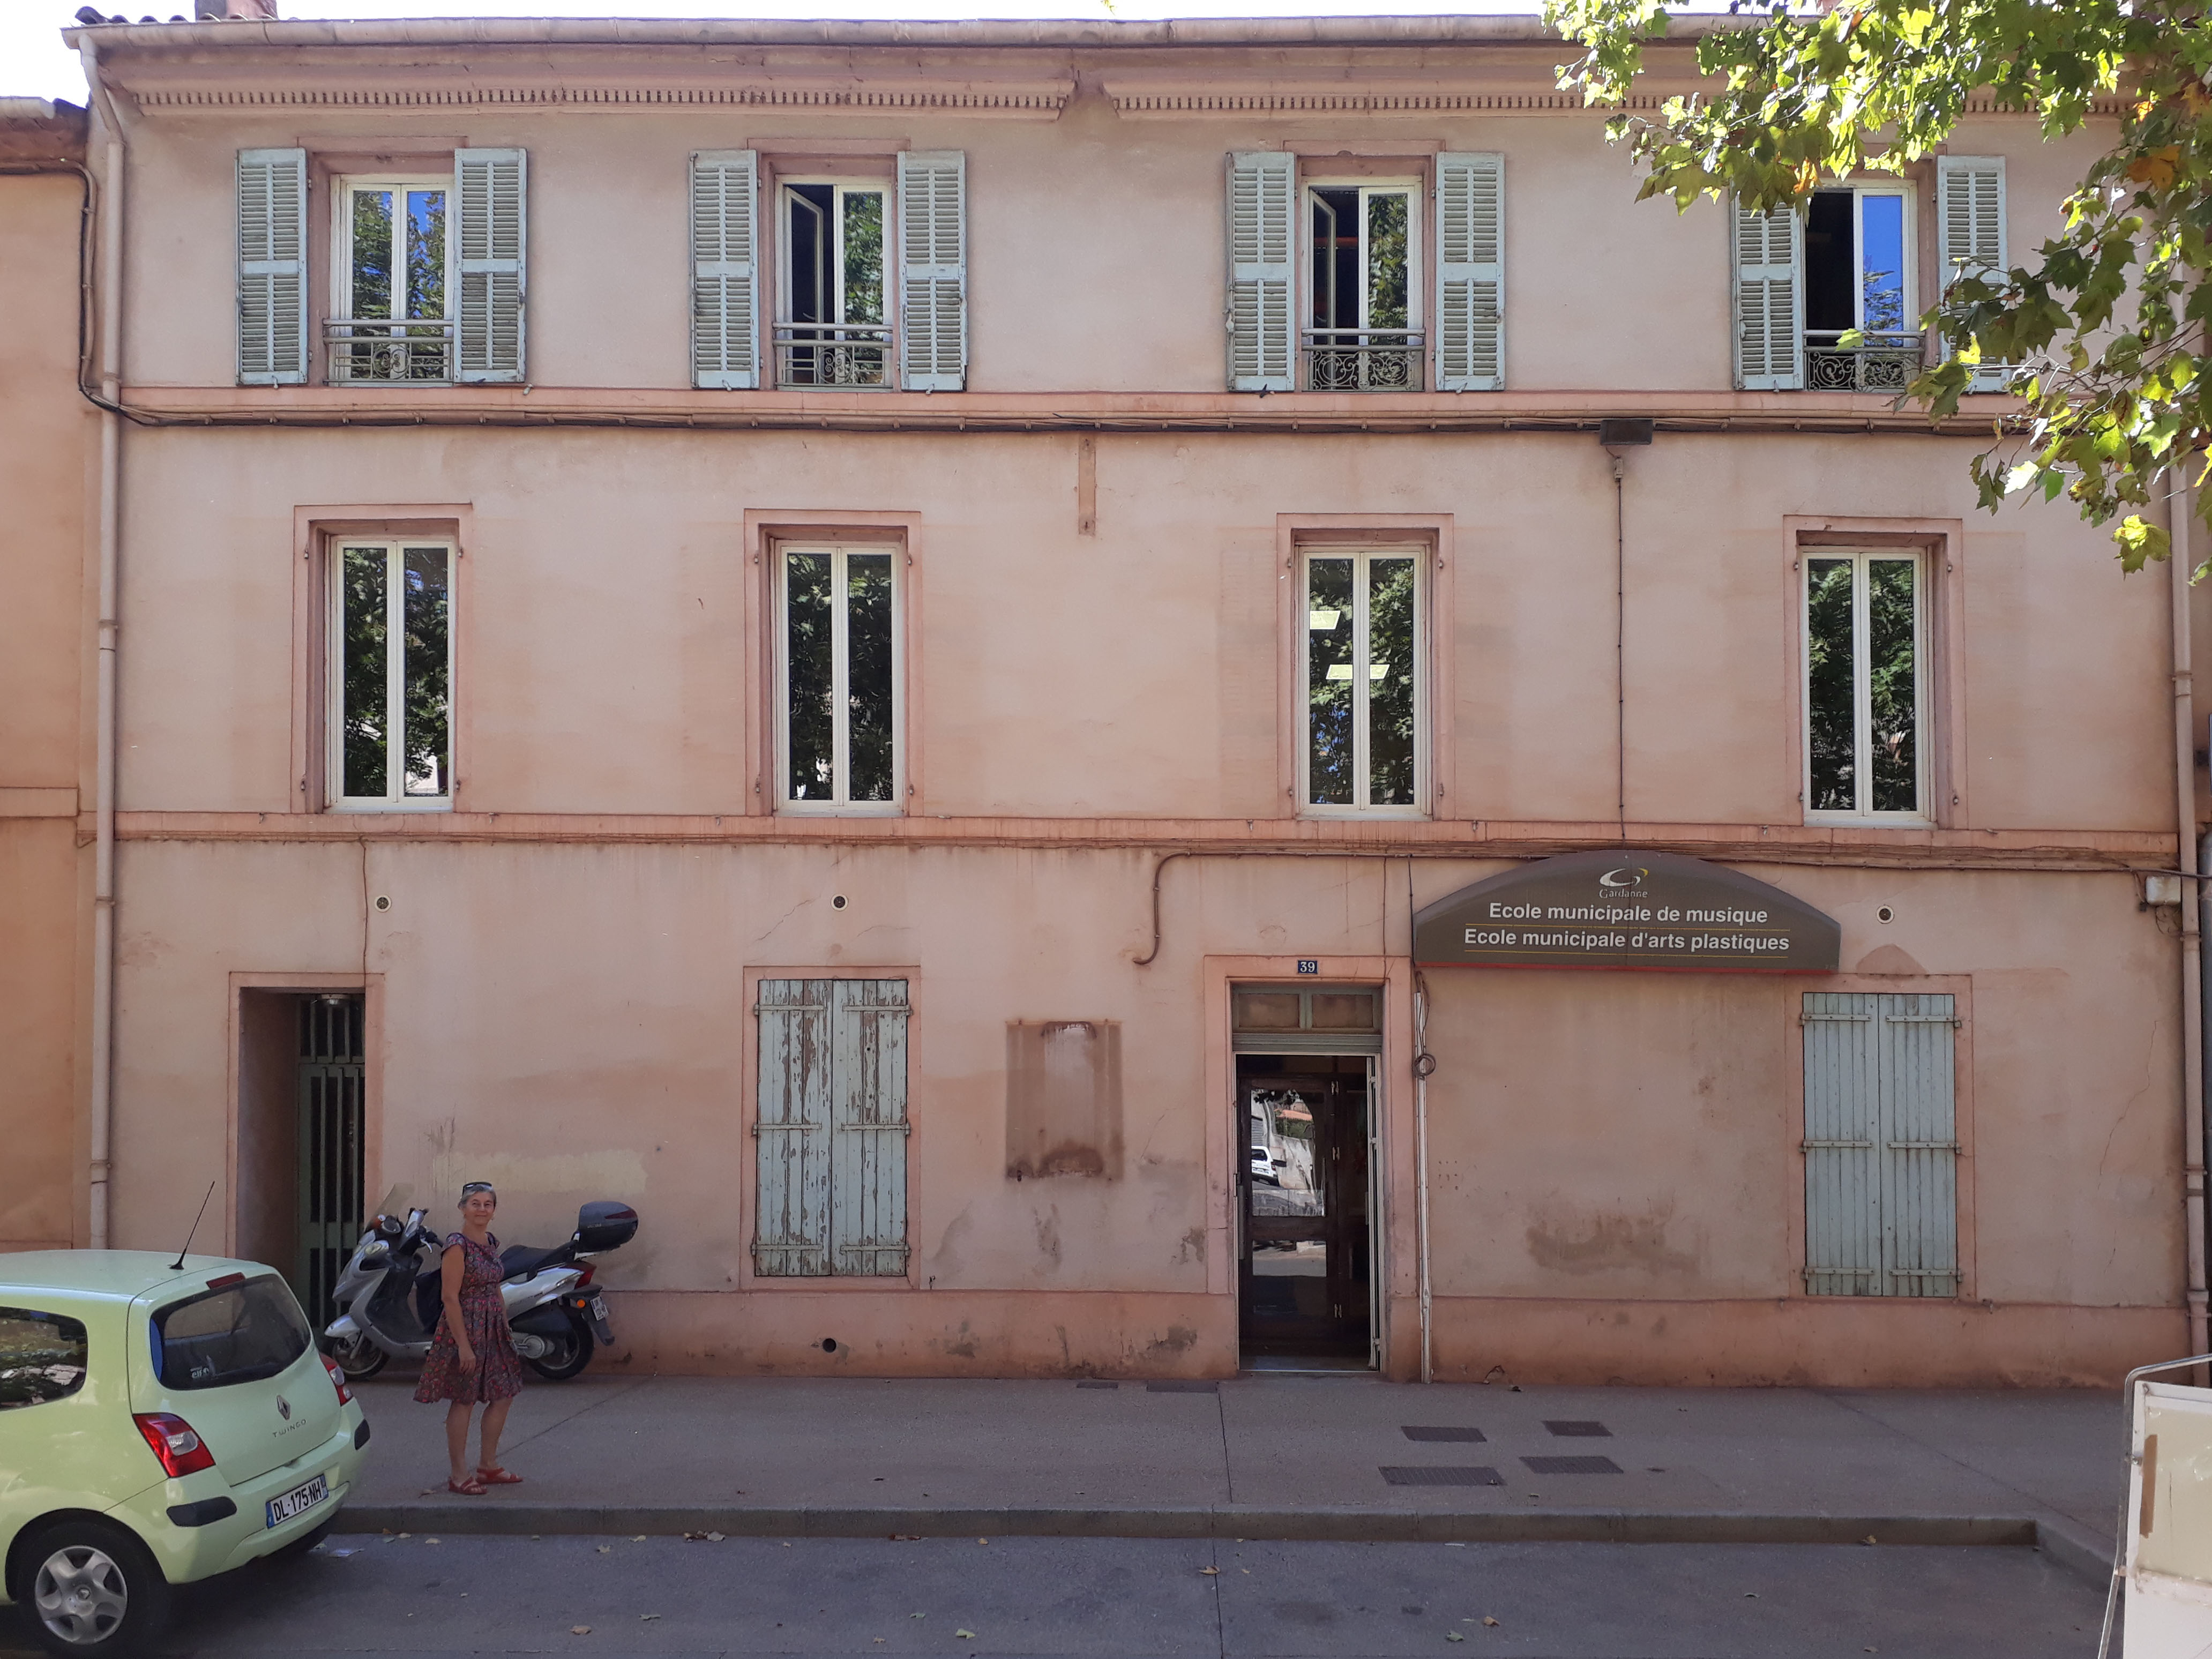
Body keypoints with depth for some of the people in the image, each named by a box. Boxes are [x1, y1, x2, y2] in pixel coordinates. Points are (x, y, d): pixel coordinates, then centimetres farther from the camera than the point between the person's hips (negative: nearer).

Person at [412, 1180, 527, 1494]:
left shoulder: (491, 1243, 10)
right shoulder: (457, 1245, -15)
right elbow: (450, 1297, -19)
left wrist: (506, 1328, 16)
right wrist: (463, 1345, -21)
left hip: (493, 1329, 8)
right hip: (465, 1328, -8)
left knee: (503, 1395, 12)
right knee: (464, 1400, 0)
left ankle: (488, 1466, 24)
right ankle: (459, 1475, 10)